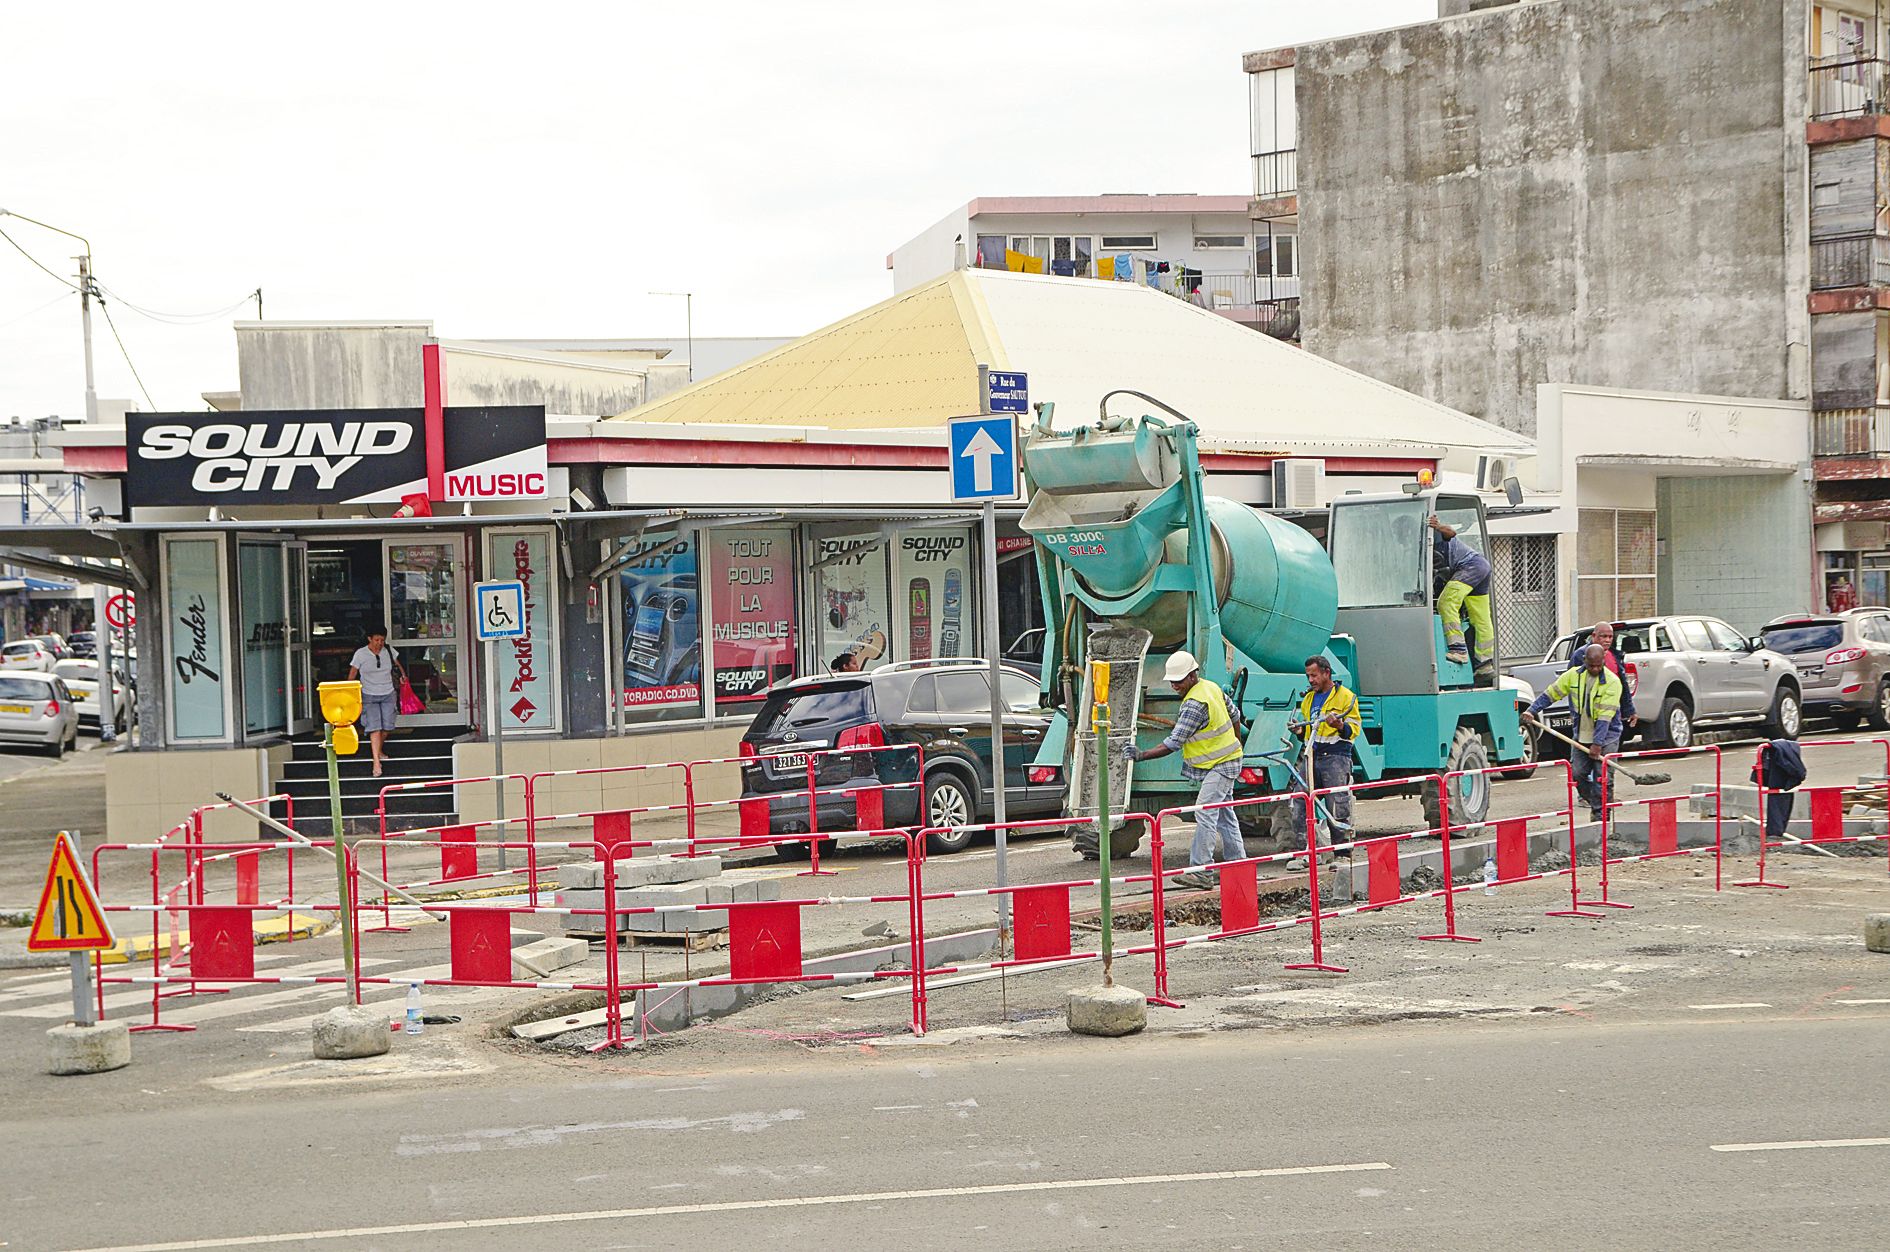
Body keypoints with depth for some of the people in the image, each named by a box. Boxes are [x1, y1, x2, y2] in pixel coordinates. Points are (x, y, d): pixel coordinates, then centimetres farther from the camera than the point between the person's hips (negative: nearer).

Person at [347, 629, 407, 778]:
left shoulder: (389, 651, 1)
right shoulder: (360, 654, -8)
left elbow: (397, 664, 20)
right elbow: (352, 674, -2)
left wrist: (402, 675, 6)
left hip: (388, 694, 4)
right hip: (369, 696, -4)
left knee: (386, 727, 4)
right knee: (374, 727, -15)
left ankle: (379, 751, 31)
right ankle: (376, 761, -19)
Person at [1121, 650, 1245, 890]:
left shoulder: (1194, 704, -26)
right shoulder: (1212, 687, 5)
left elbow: (1173, 743, -27)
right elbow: (1233, 714, 20)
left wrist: (1141, 755, -29)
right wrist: (1236, 744, 33)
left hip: (1220, 766, -11)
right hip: (1227, 759, 11)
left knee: (1205, 813, -16)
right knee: (1224, 814, 17)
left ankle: (1200, 870, -20)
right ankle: (1238, 862, 25)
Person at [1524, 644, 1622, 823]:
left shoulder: (1612, 682, -15)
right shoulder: (1574, 675, -1)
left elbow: (1605, 717, -20)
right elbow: (1551, 693, 7)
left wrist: (1597, 743, -24)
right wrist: (1532, 710, -5)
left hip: (1606, 736, -5)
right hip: (1582, 735, 5)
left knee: (1602, 776, -9)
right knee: (1578, 773, 4)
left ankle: (1601, 812, 0)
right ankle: (1595, 803, 21)